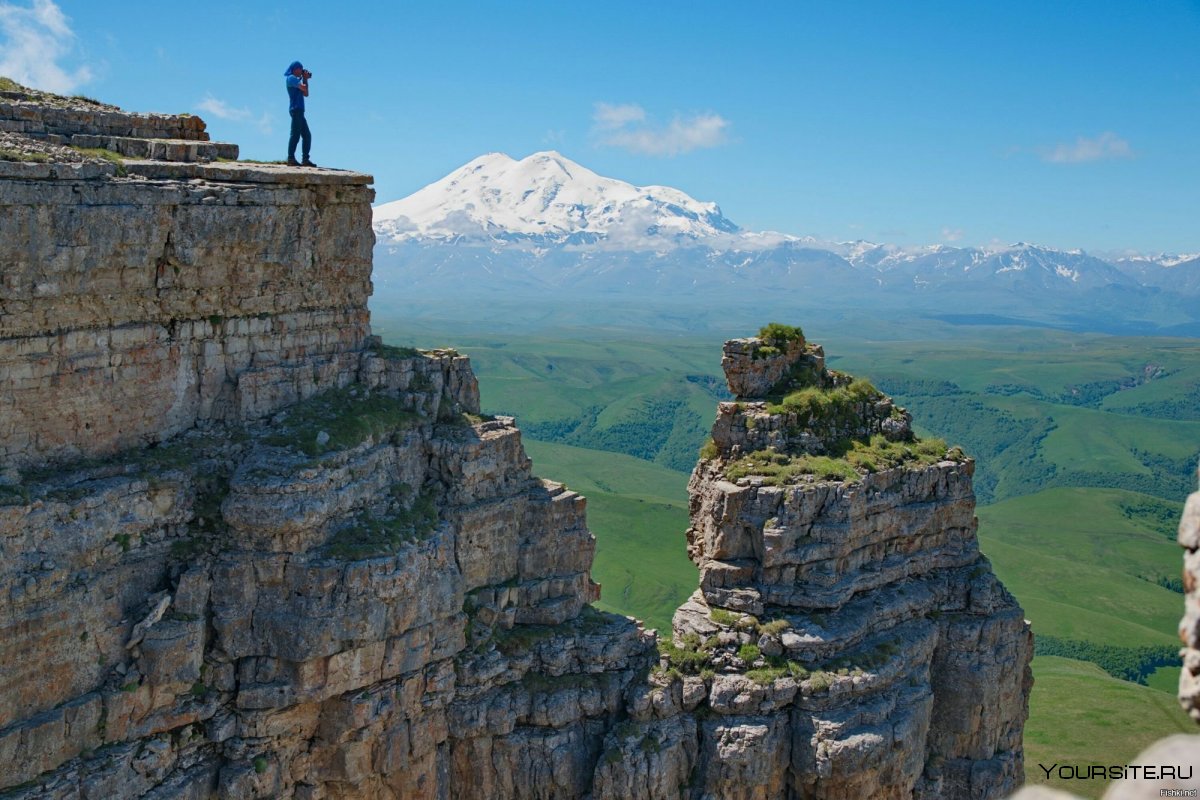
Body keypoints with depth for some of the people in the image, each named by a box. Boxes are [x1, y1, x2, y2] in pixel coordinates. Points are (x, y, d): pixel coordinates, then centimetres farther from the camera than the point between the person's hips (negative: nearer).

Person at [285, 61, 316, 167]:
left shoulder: (295, 79, 24)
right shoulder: (291, 78, -5)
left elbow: (305, 94, 22)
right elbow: (304, 88, -17)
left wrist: (305, 79, 17)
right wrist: (305, 79, 2)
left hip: (299, 110, 10)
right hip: (296, 109, -10)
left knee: (307, 135, 9)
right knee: (295, 134, -14)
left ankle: (306, 159, 8)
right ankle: (291, 158, -18)